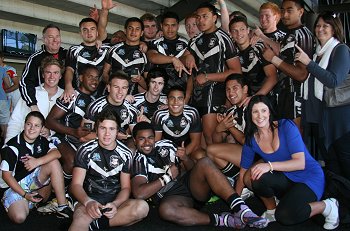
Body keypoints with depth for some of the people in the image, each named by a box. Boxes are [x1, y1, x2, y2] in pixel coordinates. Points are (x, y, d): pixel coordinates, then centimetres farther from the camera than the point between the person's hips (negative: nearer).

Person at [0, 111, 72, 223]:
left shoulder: (41, 141, -2)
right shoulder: (12, 146, -18)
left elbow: (57, 153, -17)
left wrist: (37, 161, -32)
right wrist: (25, 195, -22)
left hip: (34, 179, 5)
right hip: (15, 185, -5)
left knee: (54, 162, -22)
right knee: (19, 217, -30)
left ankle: (62, 206, -21)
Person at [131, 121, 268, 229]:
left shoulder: (165, 145, 12)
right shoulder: (139, 160, -1)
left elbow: (191, 168, 17)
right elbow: (139, 194, -17)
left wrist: (184, 158, -7)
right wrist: (168, 177, -10)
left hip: (191, 184, 4)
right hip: (172, 198, -4)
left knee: (204, 163, -25)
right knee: (165, 209, -39)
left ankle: (241, 210, -37)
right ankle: (224, 220, -33)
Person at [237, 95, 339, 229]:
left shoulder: (286, 126, -17)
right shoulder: (251, 140, -3)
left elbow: (300, 163, -23)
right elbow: (243, 172, 4)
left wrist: (270, 165, -37)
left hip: (310, 178, -4)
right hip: (286, 181, 4)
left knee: (284, 216, -30)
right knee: (256, 177, -28)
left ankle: (326, 206, -3)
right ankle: (271, 210, 0)